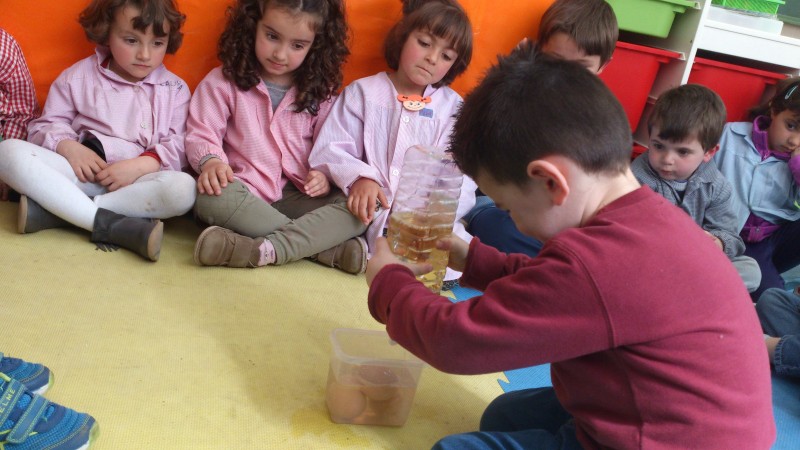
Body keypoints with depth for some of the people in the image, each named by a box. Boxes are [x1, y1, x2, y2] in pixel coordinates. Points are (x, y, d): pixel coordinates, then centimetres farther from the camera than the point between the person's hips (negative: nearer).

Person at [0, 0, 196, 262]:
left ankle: (54, 210, -29)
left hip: (138, 181, -1)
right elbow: (45, 127, 7)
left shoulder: (175, 90, 7)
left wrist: (141, 165, -20)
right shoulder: (79, 76, 8)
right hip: (79, 173, 1)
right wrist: (69, 147, -15)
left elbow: (179, 147, -2)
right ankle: (110, 224, -33)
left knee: (184, 189, -33)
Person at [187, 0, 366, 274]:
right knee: (212, 199, -37)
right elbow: (202, 133, -1)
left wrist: (325, 175, -12)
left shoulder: (318, 92, 9)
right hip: (245, 194, -2)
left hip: (298, 197, 2)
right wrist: (210, 161, -23)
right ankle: (328, 247, -33)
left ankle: (264, 250, -38)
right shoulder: (224, 82, 1)